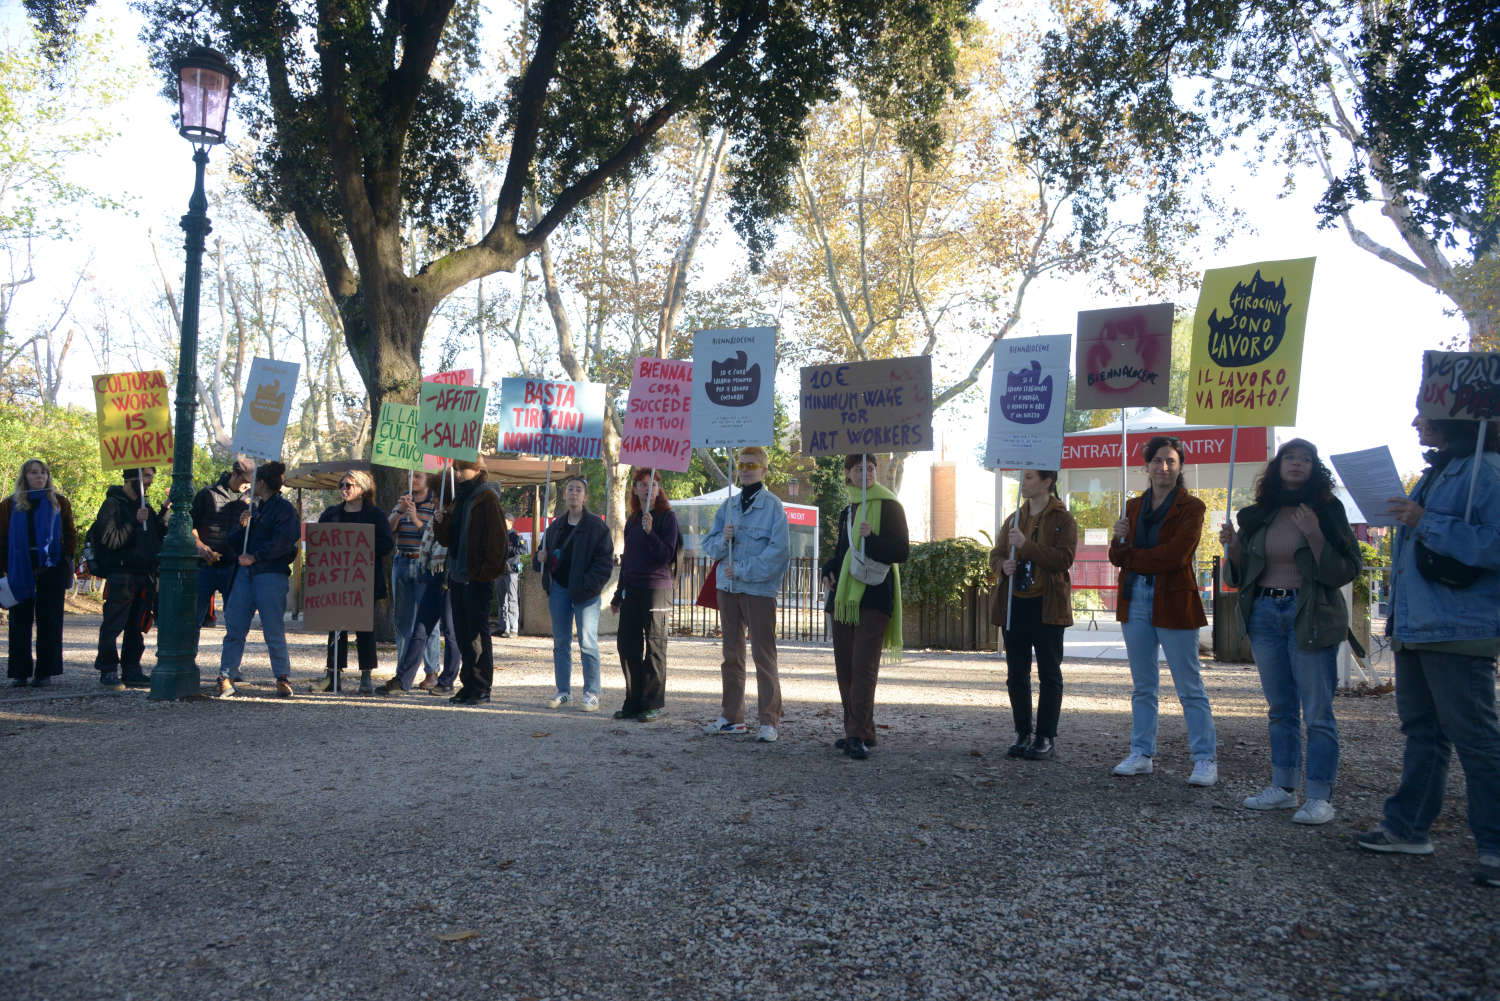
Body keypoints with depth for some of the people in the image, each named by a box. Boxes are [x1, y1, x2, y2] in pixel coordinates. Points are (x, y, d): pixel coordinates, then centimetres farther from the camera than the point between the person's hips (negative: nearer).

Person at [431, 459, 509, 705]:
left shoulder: (487, 498, -9)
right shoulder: (459, 499, 17)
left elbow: (496, 537, -16)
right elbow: (448, 539, 20)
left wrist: (488, 570, -21)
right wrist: (441, 523, 0)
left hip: (478, 578, -9)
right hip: (458, 576, 9)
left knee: (477, 633, -3)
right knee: (462, 633, 11)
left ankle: (481, 688, 3)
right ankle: (469, 684, 19)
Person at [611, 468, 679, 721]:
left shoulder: (667, 517, -3)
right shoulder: (632, 519, 16)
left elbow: (666, 555, -12)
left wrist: (650, 532, -25)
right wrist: (619, 594, 20)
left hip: (656, 588, -7)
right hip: (632, 590, 7)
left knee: (654, 646, -1)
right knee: (626, 644, 6)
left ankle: (653, 704, 6)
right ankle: (634, 702, 16)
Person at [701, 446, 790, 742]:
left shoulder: (772, 505, -5)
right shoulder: (728, 505, 13)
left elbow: (779, 550, -13)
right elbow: (709, 545, 12)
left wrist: (742, 569, -14)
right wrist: (723, 539, -10)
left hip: (759, 588, -6)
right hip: (727, 586, 6)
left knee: (763, 654, -5)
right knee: (732, 654, 12)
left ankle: (769, 720, 0)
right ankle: (731, 717, 20)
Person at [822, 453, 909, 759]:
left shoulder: (889, 506, -3)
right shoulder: (847, 512, 17)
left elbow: (902, 551, -10)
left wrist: (872, 539, -26)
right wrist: (829, 570, 8)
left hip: (873, 598, -7)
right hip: (844, 596, 7)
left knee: (863, 666, -13)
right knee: (844, 667, 8)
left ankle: (859, 735, -13)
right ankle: (856, 730, 16)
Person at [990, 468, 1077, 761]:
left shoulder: (1063, 520, -4)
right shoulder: (1013, 519, 15)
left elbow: (1063, 559, -17)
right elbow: (995, 554, 18)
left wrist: (1026, 545, -25)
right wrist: (1002, 565, -6)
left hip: (1046, 606, -6)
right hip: (1014, 605, 6)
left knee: (1049, 674, 1)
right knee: (1016, 674, 9)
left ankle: (1046, 738, 8)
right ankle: (1024, 734, 19)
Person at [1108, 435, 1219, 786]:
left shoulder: (1191, 507, -3)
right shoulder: (1134, 506, 13)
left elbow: (1175, 555, -16)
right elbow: (1117, 556, 8)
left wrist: (1131, 555, -6)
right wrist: (1119, 539, -14)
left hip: (1172, 602, -5)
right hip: (1135, 599, 6)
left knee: (1189, 688, -1)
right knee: (1142, 687, 12)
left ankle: (1205, 760, 7)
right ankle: (1141, 755, 19)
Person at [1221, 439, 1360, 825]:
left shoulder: (1327, 510, -2)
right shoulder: (1257, 515, 9)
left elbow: (1344, 572, -10)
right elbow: (1240, 575, 13)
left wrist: (1314, 535, -21)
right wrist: (1233, 546, -5)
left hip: (1310, 617, -5)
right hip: (1265, 615, 5)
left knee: (1317, 712, -3)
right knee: (1281, 709, 13)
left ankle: (1320, 797, 3)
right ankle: (1283, 788, 21)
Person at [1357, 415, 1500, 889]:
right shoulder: (1435, 474, 19)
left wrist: (1427, 524, -22)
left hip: (1459, 631, -10)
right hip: (1414, 628, 10)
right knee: (1421, 730, 15)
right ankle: (1408, 827, 24)